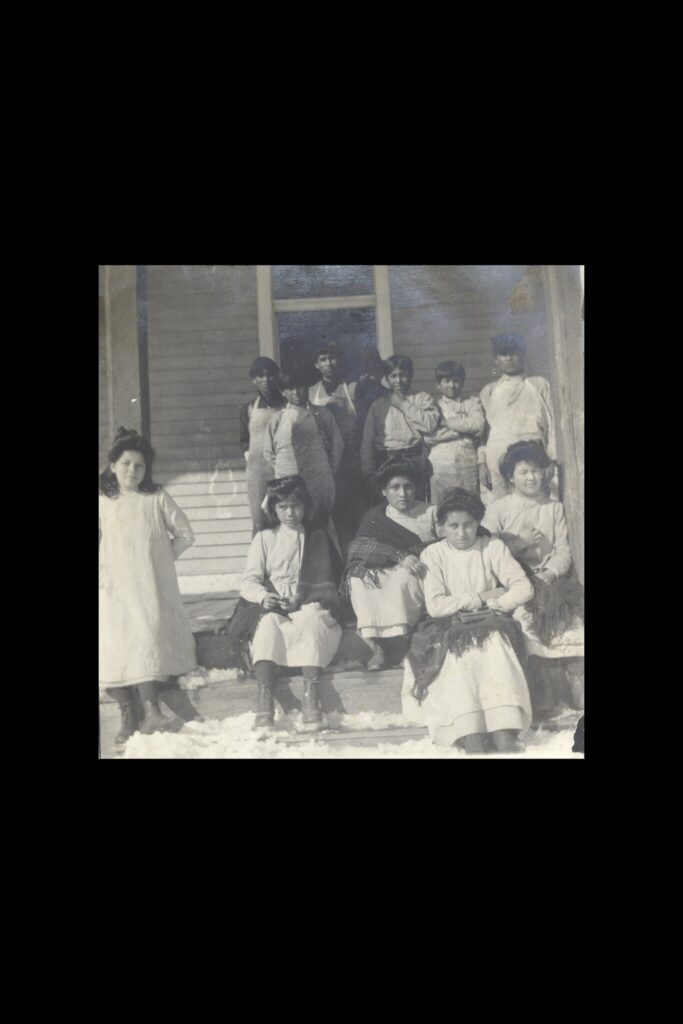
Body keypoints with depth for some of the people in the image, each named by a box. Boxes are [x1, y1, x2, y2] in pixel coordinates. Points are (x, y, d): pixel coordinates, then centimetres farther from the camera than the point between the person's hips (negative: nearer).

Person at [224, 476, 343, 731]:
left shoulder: (319, 539, 20)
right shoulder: (264, 539, 18)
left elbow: (329, 582, 11)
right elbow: (249, 580, 5)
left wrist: (305, 595, -9)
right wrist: (263, 596, -17)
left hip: (309, 606, 0)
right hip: (272, 607, 0)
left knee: (313, 617, -35)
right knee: (268, 623, -34)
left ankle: (310, 698, -43)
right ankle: (264, 705, -45)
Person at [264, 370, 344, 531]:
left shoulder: (322, 415, 6)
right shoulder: (277, 419, 8)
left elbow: (337, 445, 10)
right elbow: (268, 453, 14)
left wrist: (328, 472, 8)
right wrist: (282, 473, 8)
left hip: (319, 484, 0)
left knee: (320, 528, 2)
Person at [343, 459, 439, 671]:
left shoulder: (430, 513, 13)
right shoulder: (374, 518, 13)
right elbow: (360, 550, -6)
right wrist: (399, 556, -22)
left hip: (420, 578, -2)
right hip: (382, 577, 2)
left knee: (403, 578, -34)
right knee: (358, 577, -28)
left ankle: (397, 643, -31)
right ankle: (376, 644, -35)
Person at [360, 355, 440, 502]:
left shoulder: (422, 398, 11)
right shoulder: (378, 405, 15)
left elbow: (430, 424, -8)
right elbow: (367, 442, 11)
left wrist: (404, 405, 0)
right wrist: (368, 473, 2)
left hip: (415, 463, -1)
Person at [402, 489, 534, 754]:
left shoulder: (493, 547, 8)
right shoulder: (432, 554, 4)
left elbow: (524, 588, 1)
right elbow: (435, 606, -8)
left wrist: (494, 604, -11)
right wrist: (482, 597, -5)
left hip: (490, 628, 1)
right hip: (451, 632, 0)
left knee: (496, 660, -33)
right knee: (458, 669, -33)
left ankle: (506, 744, -48)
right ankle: (473, 747, -49)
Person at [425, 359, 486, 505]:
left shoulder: (472, 402, 15)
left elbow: (478, 426, -4)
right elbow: (428, 436, -2)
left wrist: (446, 422, -3)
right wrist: (463, 429, -3)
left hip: (468, 465, 0)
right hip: (440, 466, 0)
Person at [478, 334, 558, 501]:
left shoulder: (539, 385, 13)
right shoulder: (489, 391, 16)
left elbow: (552, 425, 9)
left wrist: (552, 460, -1)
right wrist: (482, 463, 3)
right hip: (499, 460, 1)